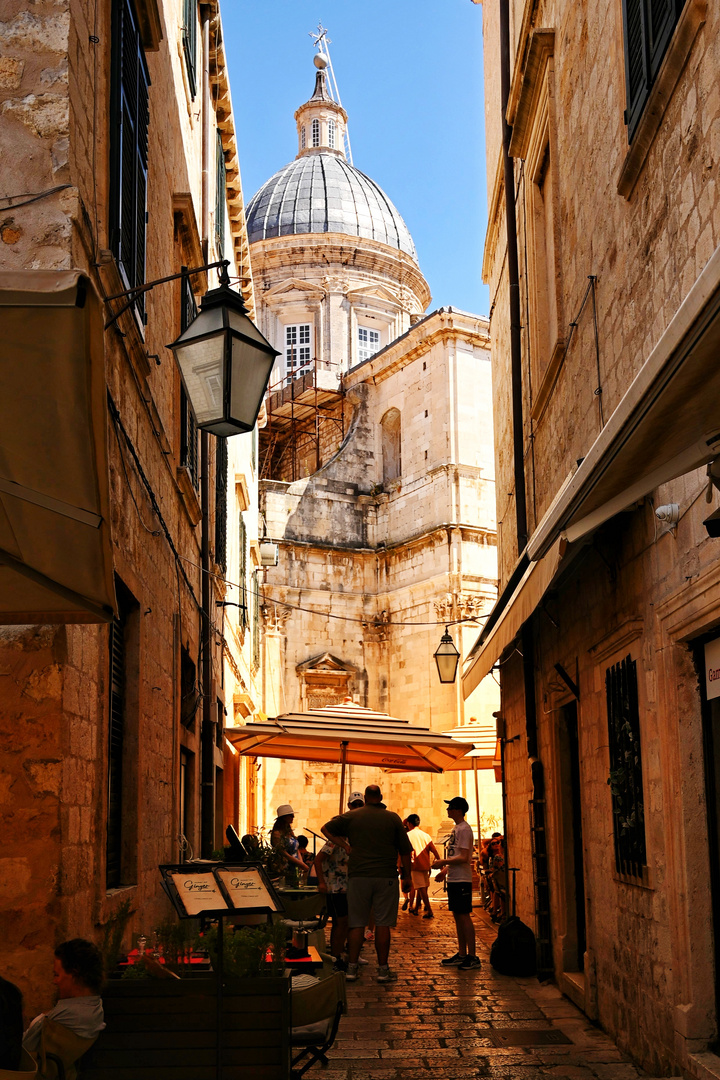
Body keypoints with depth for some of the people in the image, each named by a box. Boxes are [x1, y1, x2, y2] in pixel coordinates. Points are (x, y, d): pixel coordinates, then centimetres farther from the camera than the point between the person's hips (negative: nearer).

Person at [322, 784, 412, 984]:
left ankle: (352, 968, 6)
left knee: (356, 924, 6)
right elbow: (405, 850, 5)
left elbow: (325, 829, 11)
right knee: (383, 924, 3)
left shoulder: (351, 816, 5)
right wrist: (406, 875, 14)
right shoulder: (392, 818, 2)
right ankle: (383, 969, 5)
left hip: (358, 876, 1)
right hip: (386, 877, -1)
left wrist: (343, 843, 12)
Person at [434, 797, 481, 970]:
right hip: (453, 879, 10)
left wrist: (443, 862, -13)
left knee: (464, 916, -7)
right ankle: (461, 954, 20)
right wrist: (445, 871, 17)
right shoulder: (456, 828, 15)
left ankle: (472, 957, -3)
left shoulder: (464, 829, -15)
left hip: (462, 880, -10)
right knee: (457, 916, 13)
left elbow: (463, 858, -21)